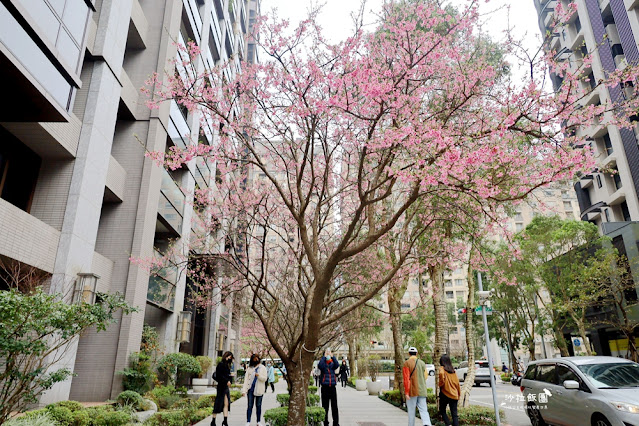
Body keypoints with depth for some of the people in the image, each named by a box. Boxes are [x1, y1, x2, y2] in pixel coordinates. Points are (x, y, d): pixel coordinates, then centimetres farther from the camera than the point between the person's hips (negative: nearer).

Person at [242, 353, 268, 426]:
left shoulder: (263, 368, 3)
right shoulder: (249, 368, 6)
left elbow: (265, 378, -3)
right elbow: (246, 379, 2)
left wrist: (259, 376, -22)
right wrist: (244, 390, -5)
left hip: (259, 390, 0)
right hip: (250, 389, 0)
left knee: (258, 406, 8)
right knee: (250, 406, 2)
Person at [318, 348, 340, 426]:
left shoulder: (332, 364, 8)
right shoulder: (323, 364, 2)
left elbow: (337, 365, -14)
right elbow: (319, 366, -20)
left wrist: (332, 356, -17)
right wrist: (324, 356, -16)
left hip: (333, 387, 1)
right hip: (325, 387, -1)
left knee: (334, 406, 3)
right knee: (325, 406, 4)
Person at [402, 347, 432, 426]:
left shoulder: (406, 363, -8)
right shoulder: (422, 363, 7)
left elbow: (406, 379, -14)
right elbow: (426, 376, 14)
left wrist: (406, 392, -12)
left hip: (412, 390, -4)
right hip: (422, 390, 4)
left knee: (411, 411, 7)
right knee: (423, 410, 2)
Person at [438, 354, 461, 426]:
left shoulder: (442, 368, -5)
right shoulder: (453, 370, 12)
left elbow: (441, 373, -29)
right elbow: (457, 383, 14)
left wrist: (440, 383, -14)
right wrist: (459, 393, 22)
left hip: (445, 394, -5)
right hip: (454, 395, 5)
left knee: (442, 411, 12)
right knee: (454, 414, 5)